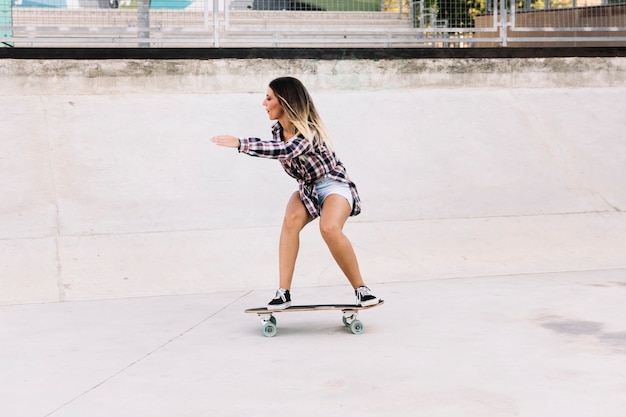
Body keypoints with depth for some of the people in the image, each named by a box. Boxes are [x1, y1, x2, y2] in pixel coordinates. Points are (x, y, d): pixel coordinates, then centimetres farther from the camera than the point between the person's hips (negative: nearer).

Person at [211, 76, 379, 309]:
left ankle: (361, 289, -16)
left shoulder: (309, 131, -28)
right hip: (307, 189, 6)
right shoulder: (277, 130, -5)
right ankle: (283, 293, -27)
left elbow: (284, 150, -46)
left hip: (334, 184, -6)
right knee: (291, 220, -27)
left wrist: (240, 143, -50)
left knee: (329, 228, -34)